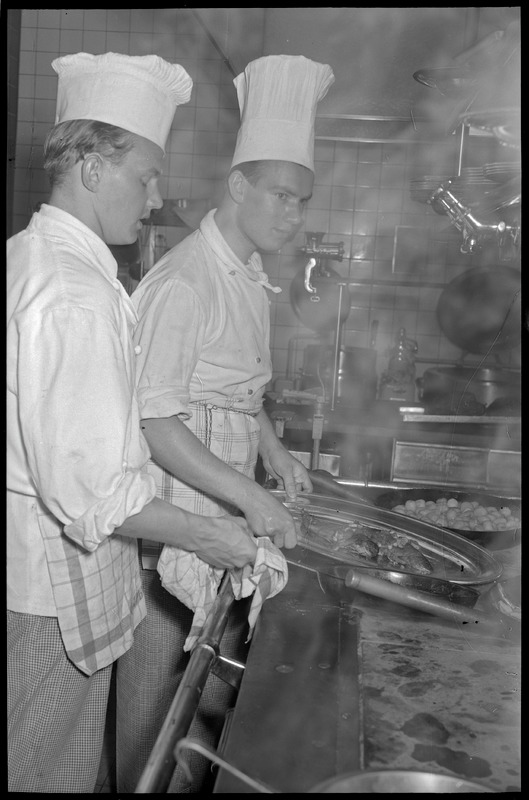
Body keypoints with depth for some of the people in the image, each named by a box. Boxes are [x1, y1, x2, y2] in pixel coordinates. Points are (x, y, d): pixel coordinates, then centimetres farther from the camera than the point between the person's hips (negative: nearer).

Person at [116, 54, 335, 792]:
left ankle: (200, 776, 41)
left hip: (232, 513, 8)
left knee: (215, 694, 21)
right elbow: (154, 424, -21)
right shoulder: (183, 283, -19)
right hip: (178, 522, -8)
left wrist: (275, 453, 5)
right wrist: (249, 496, -24)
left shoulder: (252, 278, 10)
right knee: (160, 707, 8)